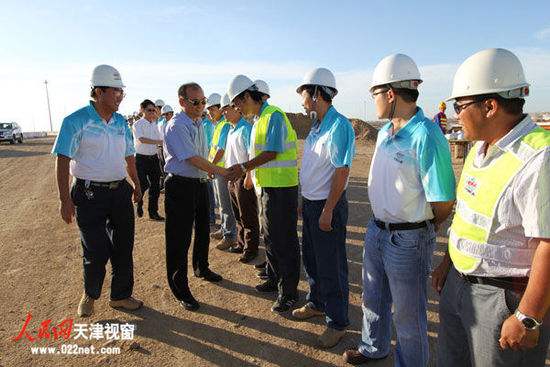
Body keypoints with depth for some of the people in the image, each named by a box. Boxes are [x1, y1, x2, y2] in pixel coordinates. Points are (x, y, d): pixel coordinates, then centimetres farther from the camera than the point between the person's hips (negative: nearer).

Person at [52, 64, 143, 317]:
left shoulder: (120, 122, 8)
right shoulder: (75, 121, -10)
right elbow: (63, 161, -10)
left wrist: (136, 185, 20)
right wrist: (65, 200, -12)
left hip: (120, 191, 6)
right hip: (90, 194, -5)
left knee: (123, 248, 10)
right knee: (96, 252, 1)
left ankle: (121, 296, 29)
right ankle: (90, 295, 30)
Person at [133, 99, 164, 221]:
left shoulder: (154, 124, 12)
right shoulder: (138, 124, -7)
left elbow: (160, 140, 14)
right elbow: (141, 139, -22)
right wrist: (157, 141, -25)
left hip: (154, 158, 6)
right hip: (142, 158, -5)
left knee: (155, 185, 5)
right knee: (143, 184, -3)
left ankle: (153, 212, 15)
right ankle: (139, 204, 29)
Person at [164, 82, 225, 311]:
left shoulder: (198, 123, 9)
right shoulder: (176, 126, -19)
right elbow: (194, 159, -25)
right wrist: (223, 172, -24)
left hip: (200, 183, 9)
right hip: (181, 186, -9)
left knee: (202, 230, 24)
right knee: (180, 238, 1)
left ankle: (201, 268, 47)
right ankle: (180, 289, 16)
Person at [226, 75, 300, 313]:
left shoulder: (273, 115, -14)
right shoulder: (258, 119, 15)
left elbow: (271, 153, -20)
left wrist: (244, 167, -15)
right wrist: (244, 172, 7)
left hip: (281, 186, -10)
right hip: (266, 185, 10)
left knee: (284, 239, -1)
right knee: (269, 235, 19)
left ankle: (289, 291, 11)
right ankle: (275, 279, 35)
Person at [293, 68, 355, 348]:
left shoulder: (339, 126, -18)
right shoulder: (316, 126, 10)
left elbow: (341, 172, -21)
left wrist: (328, 211, -21)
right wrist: (305, 201, 15)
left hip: (328, 206, -9)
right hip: (310, 203, 9)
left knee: (330, 267, 3)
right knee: (311, 259, 21)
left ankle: (337, 322, 21)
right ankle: (316, 303, 41)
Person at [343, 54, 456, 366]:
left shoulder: (426, 136, -22)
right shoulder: (384, 132, 5)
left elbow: (444, 202, -22)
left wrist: (417, 229, -6)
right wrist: (382, 223, 11)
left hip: (409, 240, -8)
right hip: (377, 231, 9)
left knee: (408, 314, 11)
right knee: (374, 299, 26)